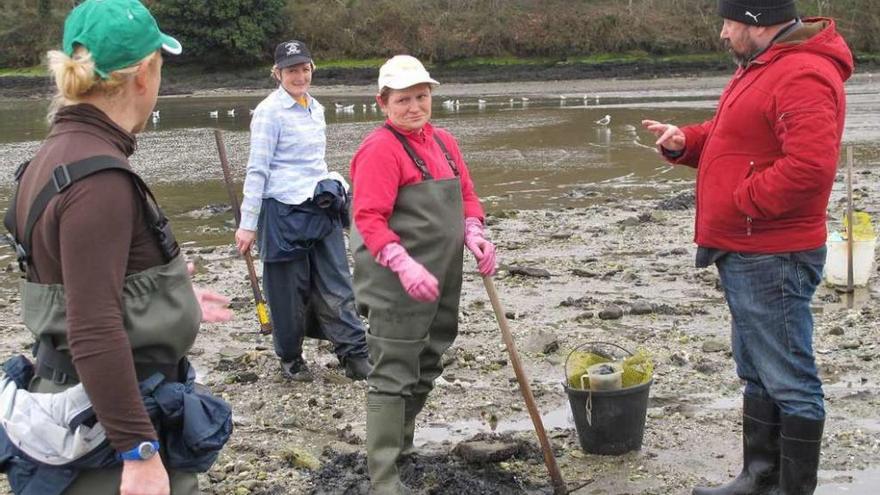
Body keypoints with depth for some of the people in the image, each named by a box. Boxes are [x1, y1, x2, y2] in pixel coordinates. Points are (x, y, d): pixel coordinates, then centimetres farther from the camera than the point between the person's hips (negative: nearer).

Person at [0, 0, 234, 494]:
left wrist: (171, 300, 28)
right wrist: (139, 452, -25)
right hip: (108, 425, -9)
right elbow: (94, 332, -27)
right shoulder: (99, 178, -23)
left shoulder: (60, 154, 6)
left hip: (78, 399, 9)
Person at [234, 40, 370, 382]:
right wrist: (248, 223, -13)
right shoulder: (269, 111, -10)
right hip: (284, 213, -6)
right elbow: (257, 170, -11)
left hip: (322, 210, 6)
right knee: (288, 290, 5)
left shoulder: (316, 108, 12)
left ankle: (355, 356, 8)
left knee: (337, 285, 5)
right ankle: (290, 358, 21)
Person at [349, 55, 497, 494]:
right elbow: (368, 218, -21)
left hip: (441, 284, 9)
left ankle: (401, 444, 41)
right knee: (393, 376, -6)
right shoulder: (380, 148, -14)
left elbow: (465, 195, 20)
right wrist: (405, 265, -32)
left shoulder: (444, 142, 12)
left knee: (426, 371, 21)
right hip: (397, 288, -9)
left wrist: (474, 235, 1)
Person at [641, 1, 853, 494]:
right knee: (758, 374, 19)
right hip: (745, 253, 11)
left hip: (772, 260, -11)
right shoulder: (764, 66, 15)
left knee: (788, 380, -2)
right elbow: (738, 140, 24)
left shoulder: (803, 76, -19)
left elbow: (810, 166, -30)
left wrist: (742, 201, -20)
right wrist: (687, 141, 6)